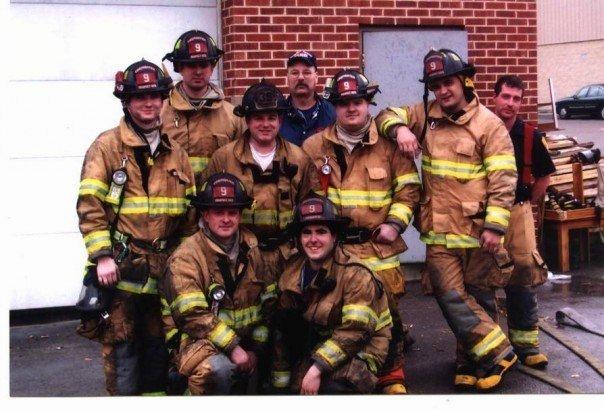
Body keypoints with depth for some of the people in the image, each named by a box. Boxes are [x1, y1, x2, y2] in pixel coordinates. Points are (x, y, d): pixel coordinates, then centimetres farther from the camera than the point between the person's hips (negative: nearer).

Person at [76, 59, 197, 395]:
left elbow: (190, 211, 15)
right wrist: (102, 255, -15)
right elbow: (89, 204, -8)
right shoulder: (107, 146, 0)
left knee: (159, 347, 13)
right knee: (121, 346, 0)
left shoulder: (176, 152, 13)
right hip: (121, 268, -4)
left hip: (165, 269, 4)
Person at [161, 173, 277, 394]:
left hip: (247, 343, 5)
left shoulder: (253, 249, 8)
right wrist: (232, 348, -20)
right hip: (204, 343, -5)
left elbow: (269, 302, 10)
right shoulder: (185, 257, -8)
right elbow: (192, 314, -17)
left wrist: (257, 349, 3)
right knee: (219, 370, -34)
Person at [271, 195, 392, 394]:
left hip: (360, 348, -5)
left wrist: (317, 368, -29)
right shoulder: (292, 272, 0)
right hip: (319, 344, 6)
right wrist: (280, 381, 6)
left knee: (333, 388, -32)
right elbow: (282, 332, 5)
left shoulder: (356, 274, -17)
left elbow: (355, 331, -24)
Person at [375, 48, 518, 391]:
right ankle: (497, 353, 12)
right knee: (450, 296, 1)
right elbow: (388, 115, 15)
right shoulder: (426, 115, 7)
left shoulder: (488, 124, -7)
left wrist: (495, 226, -18)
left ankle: (472, 363, 21)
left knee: (479, 296, 8)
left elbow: (503, 180, -11)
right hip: (439, 230, 4)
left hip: (477, 229, -4)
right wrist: (400, 128, -9)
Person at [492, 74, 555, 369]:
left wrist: (528, 202, 9)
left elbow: (543, 176, 13)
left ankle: (525, 343, 7)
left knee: (522, 278, -3)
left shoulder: (530, 136, 0)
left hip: (518, 212, 1)